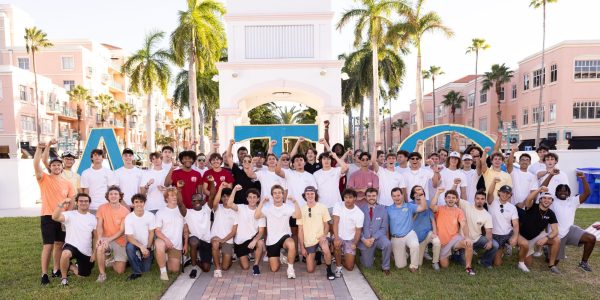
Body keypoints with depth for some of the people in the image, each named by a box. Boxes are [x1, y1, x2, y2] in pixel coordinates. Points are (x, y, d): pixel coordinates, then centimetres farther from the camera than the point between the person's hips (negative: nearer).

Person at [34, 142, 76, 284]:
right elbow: (36, 165, -20)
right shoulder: (44, 178, -3)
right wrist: (40, 149, -28)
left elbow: (71, 201, 8)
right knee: (48, 245, -6)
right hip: (47, 216, -4)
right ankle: (44, 274, 3)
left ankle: (56, 270, 26)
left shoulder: (67, 183, 6)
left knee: (59, 244, 13)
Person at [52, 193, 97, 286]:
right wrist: (62, 204, -35)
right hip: (71, 246, -3)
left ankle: (70, 267, 41)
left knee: (84, 275, 8)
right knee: (66, 254, -40)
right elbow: (54, 217, -28)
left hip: (87, 251, 4)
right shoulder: (70, 214, -8)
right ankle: (64, 277, -12)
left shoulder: (93, 218, 2)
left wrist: (94, 252, 0)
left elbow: (95, 236, 5)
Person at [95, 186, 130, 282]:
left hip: (120, 241, 0)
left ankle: (113, 261, 33)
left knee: (120, 271, -4)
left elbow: (122, 230, -12)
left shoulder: (125, 211, -10)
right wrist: (100, 237, -25)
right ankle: (102, 274, -15)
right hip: (106, 239, 1)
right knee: (100, 248, -37)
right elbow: (99, 226, -6)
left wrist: (109, 239, -25)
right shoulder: (102, 208, -5)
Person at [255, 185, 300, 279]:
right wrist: (262, 202, -21)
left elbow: (298, 216, -21)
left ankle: (290, 268, -15)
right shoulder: (267, 207, -4)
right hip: (271, 240, 1)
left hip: (284, 236, -1)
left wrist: (295, 202, -26)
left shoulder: (288, 207, -4)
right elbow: (256, 216, -19)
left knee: (291, 244, -39)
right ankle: (278, 256, 37)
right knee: (274, 269, 2)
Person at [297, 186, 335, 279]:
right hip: (308, 241, 2)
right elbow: (300, 230, 1)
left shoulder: (322, 207, -4)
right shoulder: (301, 210, -2)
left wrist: (324, 235, -19)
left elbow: (326, 225, 2)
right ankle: (314, 255, 32)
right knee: (310, 270, 0)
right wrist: (302, 247, -2)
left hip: (320, 237, -1)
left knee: (326, 250, -36)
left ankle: (329, 270, -9)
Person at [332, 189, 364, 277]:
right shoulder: (338, 206, -10)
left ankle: (339, 259, 30)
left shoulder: (360, 213, -9)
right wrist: (336, 238, -29)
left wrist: (354, 244, -21)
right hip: (339, 236, -1)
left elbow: (358, 230, -5)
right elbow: (335, 223, -16)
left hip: (350, 240, 1)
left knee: (350, 267, -5)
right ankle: (338, 267, -8)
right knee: (337, 245, -37)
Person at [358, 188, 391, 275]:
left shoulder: (382, 209, -4)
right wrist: (364, 239, -16)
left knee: (387, 244, -33)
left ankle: (385, 267, -9)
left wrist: (373, 238, -17)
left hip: (378, 237, 0)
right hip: (365, 240, 0)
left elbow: (384, 228, -5)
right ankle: (364, 254, 39)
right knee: (368, 265, 5)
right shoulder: (361, 209, -4)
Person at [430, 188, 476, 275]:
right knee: (444, 266, -2)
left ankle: (468, 267, -9)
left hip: (454, 238, 1)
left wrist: (467, 237, -30)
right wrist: (437, 192, -26)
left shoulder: (459, 211, 1)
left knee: (469, 244, -30)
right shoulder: (440, 209, -5)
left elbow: (464, 225, -12)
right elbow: (432, 207, -29)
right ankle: (442, 257, 34)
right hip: (442, 241, -1)